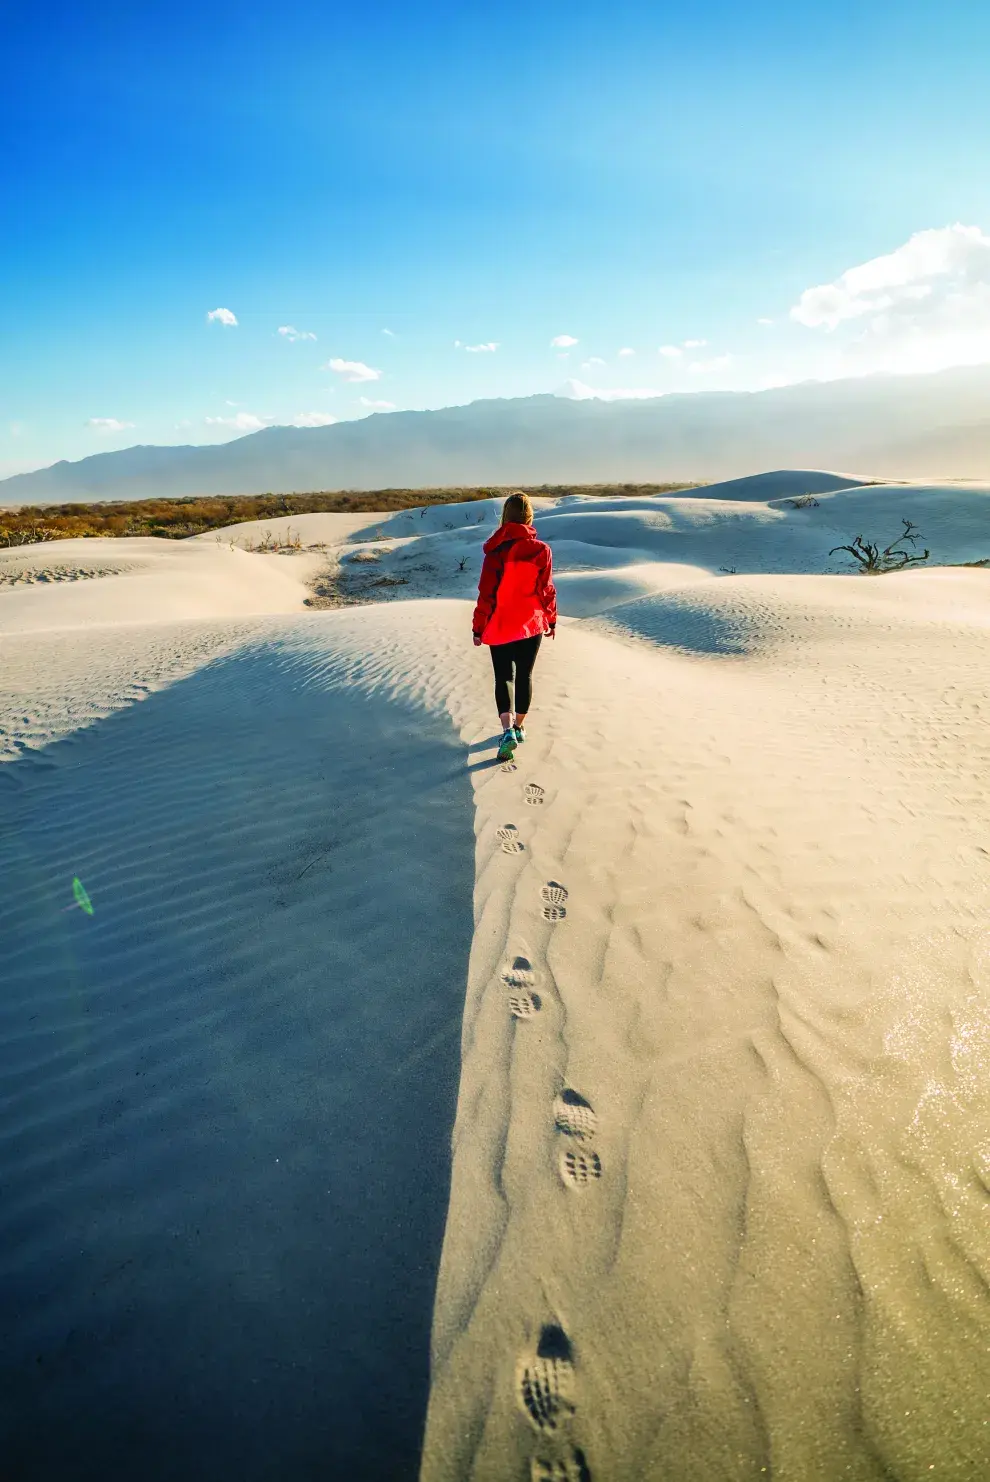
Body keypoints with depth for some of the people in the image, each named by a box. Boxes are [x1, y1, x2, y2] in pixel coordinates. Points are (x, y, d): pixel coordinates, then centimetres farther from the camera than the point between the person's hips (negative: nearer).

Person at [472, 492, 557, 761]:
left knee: (504, 677, 4)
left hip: (500, 626, -2)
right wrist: (551, 619, 14)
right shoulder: (541, 550, -7)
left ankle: (508, 730, -15)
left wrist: (478, 627, -1)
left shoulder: (495, 550, -12)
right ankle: (519, 726, 28)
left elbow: (486, 593, -10)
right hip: (532, 625, 2)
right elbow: (546, 589, 0)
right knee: (524, 676, 16)